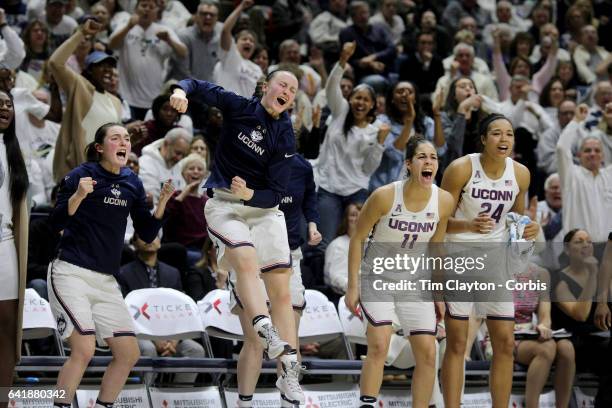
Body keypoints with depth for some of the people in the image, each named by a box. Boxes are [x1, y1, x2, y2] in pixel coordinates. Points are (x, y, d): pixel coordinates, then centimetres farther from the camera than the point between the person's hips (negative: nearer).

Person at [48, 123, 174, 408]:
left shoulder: (132, 183, 9)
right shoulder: (81, 175, -6)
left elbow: (147, 235, 11)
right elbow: (57, 222, -9)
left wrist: (162, 202, -3)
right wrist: (78, 195, -25)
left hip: (106, 280, 6)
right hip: (71, 274, -6)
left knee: (129, 353, 2)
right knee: (84, 350, -21)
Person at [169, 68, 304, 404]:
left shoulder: (285, 137, -3)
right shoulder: (238, 107, -3)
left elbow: (276, 193, -6)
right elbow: (200, 87, 1)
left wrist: (251, 195, -26)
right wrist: (182, 91, -22)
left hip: (264, 208, 2)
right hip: (224, 204, -2)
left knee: (281, 291, -4)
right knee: (247, 259, -32)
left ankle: (289, 377, -2)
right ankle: (268, 335, -46)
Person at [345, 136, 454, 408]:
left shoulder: (444, 201, -9)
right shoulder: (385, 196, -20)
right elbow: (357, 238, -8)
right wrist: (353, 286, -11)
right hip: (378, 276, -4)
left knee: (428, 354, -1)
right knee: (379, 346, -19)